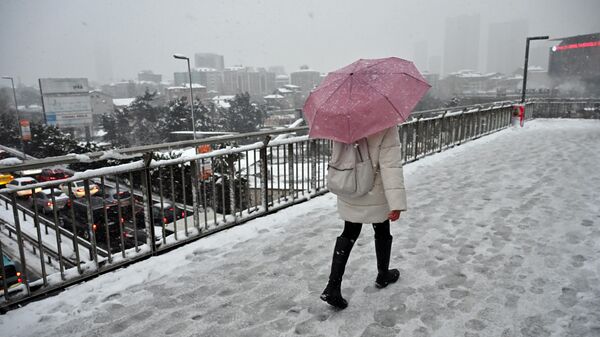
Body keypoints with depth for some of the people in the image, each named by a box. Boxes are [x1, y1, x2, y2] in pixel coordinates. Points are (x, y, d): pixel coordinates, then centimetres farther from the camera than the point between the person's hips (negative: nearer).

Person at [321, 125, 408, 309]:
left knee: (349, 234, 15)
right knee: (382, 232, 20)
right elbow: (391, 166, -26)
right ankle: (383, 275, 42)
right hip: (375, 197, -4)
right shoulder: (386, 127, -21)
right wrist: (396, 203, -25)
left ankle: (333, 287, 9)